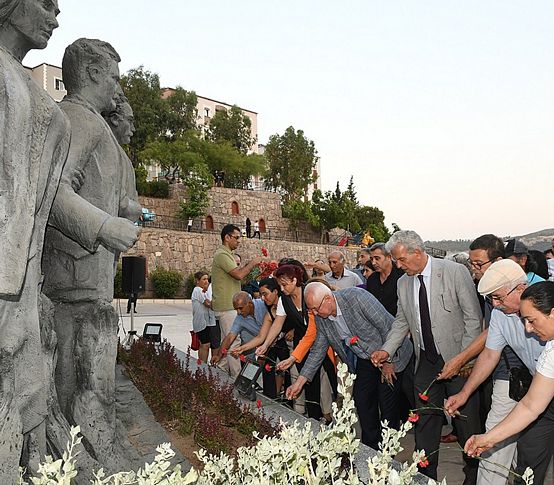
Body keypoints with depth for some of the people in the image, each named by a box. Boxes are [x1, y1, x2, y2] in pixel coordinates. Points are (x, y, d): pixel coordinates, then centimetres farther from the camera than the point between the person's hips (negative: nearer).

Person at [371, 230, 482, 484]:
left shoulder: (455, 272, -13)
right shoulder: (403, 283, 3)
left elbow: (473, 318, -11)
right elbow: (401, 322, 12)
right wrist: (387, 350, -2)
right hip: (426, 362, 4)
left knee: (466, 420, 9)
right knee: (425, 418, 10)